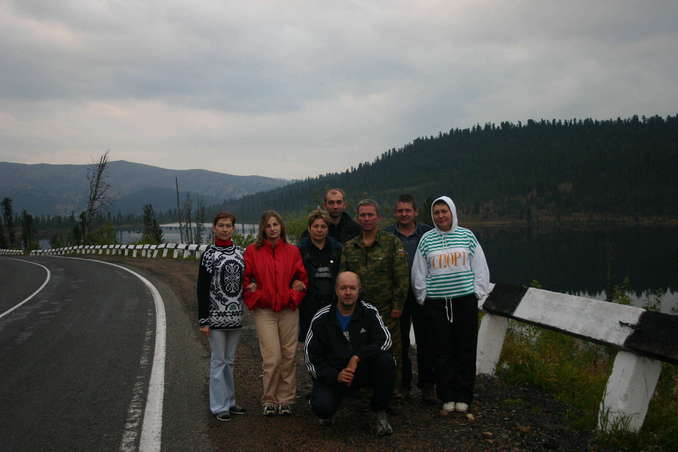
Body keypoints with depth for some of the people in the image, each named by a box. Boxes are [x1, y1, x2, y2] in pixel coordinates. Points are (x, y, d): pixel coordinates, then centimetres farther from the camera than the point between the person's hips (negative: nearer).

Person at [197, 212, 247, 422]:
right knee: (218, 361, 1)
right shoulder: (209, 255, -6)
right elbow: (202, 289, -7)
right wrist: (203, 320, -10)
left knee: (229, 361, 15)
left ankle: (229, 402, 25)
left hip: (236, 316, 5)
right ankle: (219, 406, 10)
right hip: (216, 316, -4)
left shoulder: (242, 253, 7)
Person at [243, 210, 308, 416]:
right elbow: (244, 279, 6)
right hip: (264, 311, -2)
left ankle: (285, 400, 17)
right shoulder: (252, 251, 3)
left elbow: (302, 277, 9)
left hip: (289, 310, 2)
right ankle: (269, 400, 8)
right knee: (272, 357, -8)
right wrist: (253, 296, -4)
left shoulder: (292, 251, 7)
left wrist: (295, 297, -4)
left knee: (289, 356, 4)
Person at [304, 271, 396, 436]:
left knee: (386, 361, -27)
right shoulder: (321, 319, -7)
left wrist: (357, 357, -26)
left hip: (362, 371, 2)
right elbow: (310, 358, -6)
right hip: (331, 375, -2)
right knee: (322, 408, -30)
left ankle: (380, 413, -7)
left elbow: (385, 340, -15)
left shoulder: (369, 312, -4)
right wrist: (335, 376, -21)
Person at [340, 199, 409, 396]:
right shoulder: (349, 247, 11)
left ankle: (393, 388, 16)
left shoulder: (392, 243, 0)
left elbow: (402, 276, -4)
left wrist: (398, 305, -8)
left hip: (386, 309, -3)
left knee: (391, 350, 2)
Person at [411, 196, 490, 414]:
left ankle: (463, 396, 13)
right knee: (442, 351, 3)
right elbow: (418, 273, 9)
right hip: (437, 303, 0)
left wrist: (477, 292, 2)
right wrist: (424, 298, 5)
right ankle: (447, 396, 14)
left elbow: (480, 268, 9)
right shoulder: (427, 239, 5)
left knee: (466, 349, 2)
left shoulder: (466, 236, 5)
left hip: (465, 300, 0)